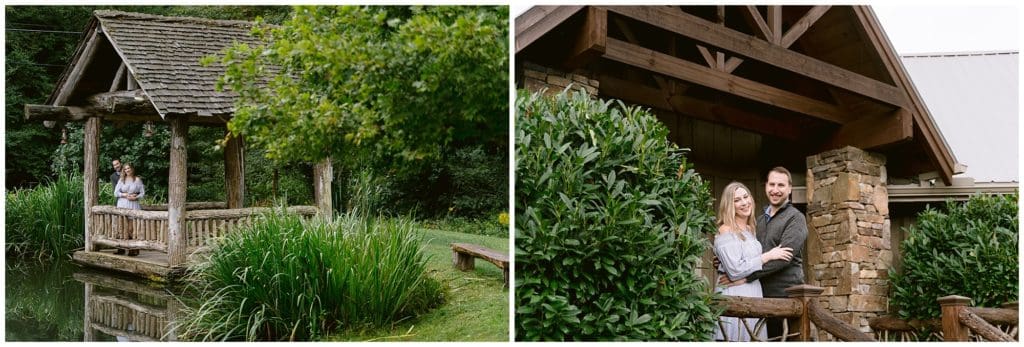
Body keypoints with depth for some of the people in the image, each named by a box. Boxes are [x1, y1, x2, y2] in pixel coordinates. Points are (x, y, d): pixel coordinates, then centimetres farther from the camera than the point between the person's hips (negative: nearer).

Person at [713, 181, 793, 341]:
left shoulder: (751, 230, 15)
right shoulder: (726, 231, -11)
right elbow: (735, 270, -18)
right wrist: (768, 256, -10)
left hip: (754, 293, 8)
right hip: (734, 297, -8)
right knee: (736, 340, -7)